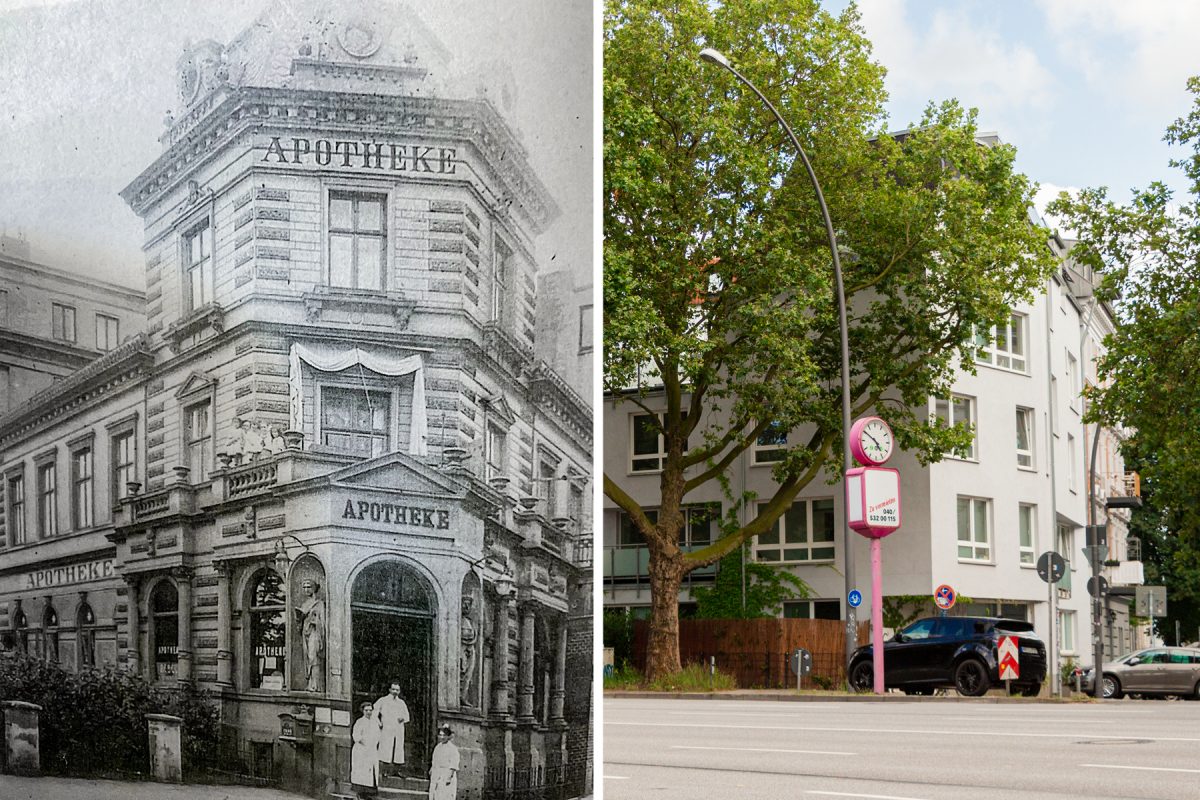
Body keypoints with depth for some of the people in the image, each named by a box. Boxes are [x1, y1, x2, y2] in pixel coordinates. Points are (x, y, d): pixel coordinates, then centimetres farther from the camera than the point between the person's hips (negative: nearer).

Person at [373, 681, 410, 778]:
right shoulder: (383, 701, 5)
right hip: (386, 730, -4)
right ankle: (381, 771, -11)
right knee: (385, 751, -11)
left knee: (399, 751, 2)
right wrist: (378, 723, -8)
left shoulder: (401, 703, 16)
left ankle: (396, 771, 11)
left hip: (399, 730, 4)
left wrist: (403, 718, -2)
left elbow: (407, 716, 20)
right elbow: (374, 712, 3)